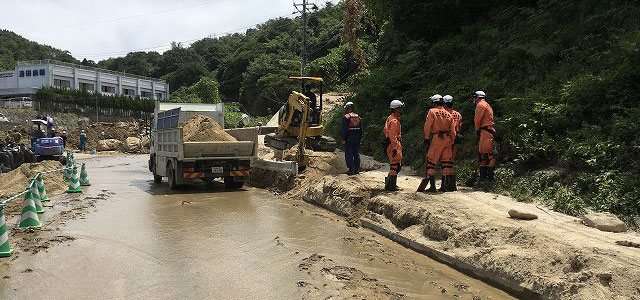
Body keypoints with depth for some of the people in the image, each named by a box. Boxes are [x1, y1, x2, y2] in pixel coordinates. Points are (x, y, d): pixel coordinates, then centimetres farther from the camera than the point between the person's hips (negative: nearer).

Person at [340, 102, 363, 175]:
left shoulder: (346, 117, -10)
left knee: (349, 154, 0)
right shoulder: (358, 117, 9)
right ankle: (357, 169, 14)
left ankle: (351, 169, -2)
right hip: (357, 138, 6)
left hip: (349, 139, -5)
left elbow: (344, 129, -14)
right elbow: (361, 129, 12)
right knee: (356, 153, 11)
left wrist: (343, 139, -10)